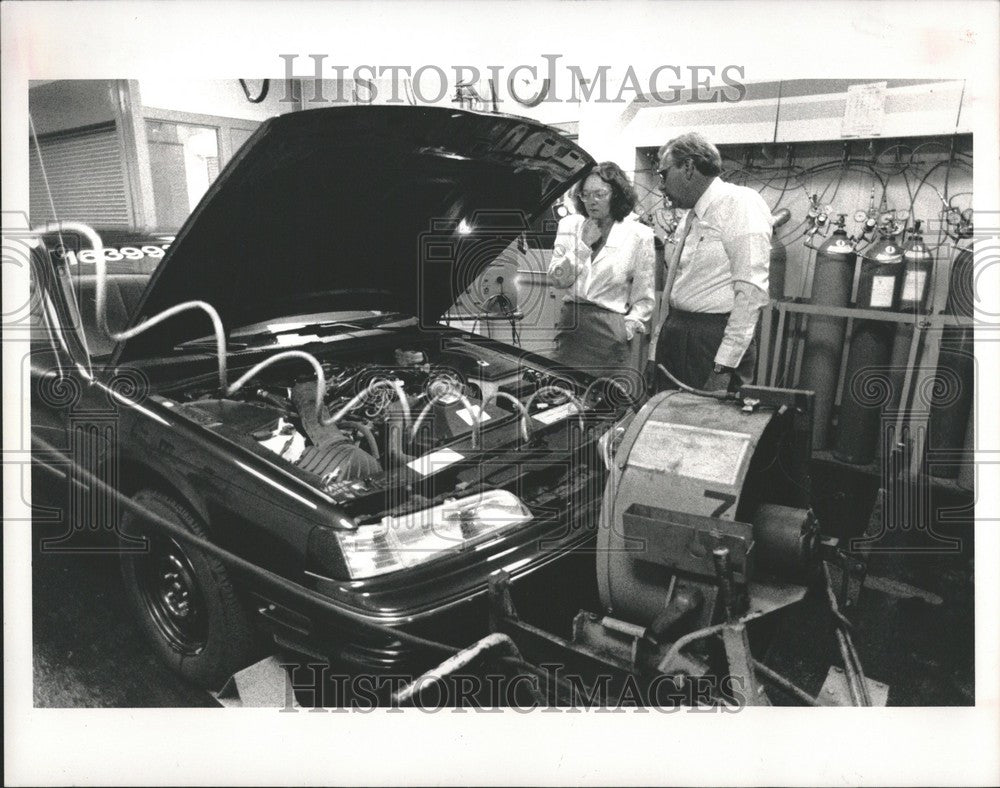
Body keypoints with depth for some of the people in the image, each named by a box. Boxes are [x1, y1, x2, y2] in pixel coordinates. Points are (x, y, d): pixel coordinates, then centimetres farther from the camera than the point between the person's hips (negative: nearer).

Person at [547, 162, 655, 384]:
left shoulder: (639, 235, 2)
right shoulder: (569, 226, 11)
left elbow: (645, 298, 3)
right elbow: (558, 280, 3)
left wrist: (628, 328, -9)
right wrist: (583, 246, -5)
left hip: (611, 328, -2)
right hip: (571, 324, 3)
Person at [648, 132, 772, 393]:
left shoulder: (740, 202, -9)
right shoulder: (690, 217, 17)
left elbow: (751, 291, -17)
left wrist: (723, 366, -21)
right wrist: (654, 354, 16)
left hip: (714, 340, -8)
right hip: (674, 338, 8)